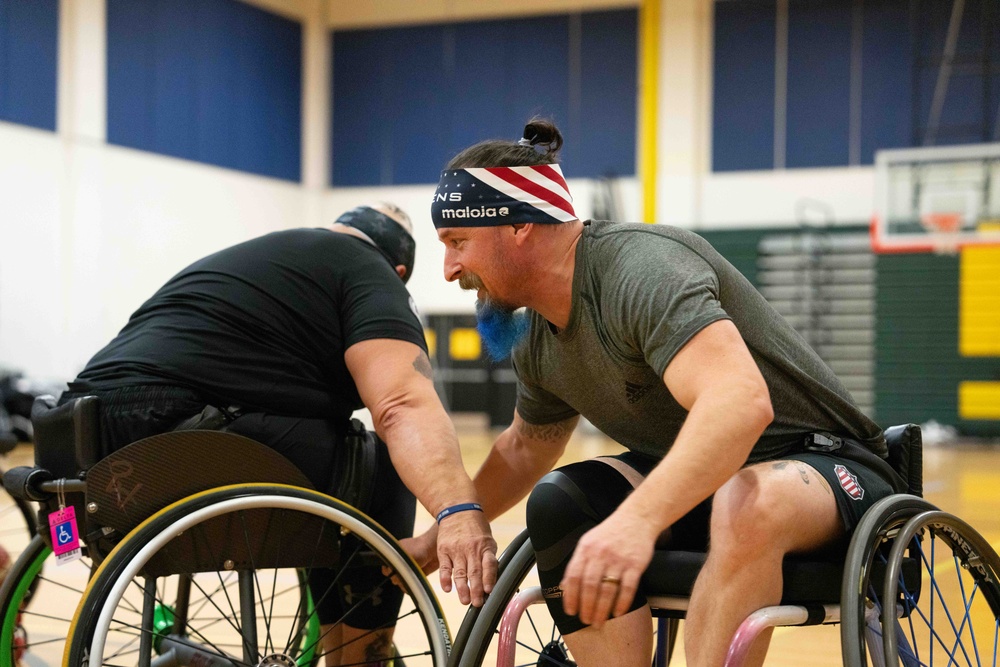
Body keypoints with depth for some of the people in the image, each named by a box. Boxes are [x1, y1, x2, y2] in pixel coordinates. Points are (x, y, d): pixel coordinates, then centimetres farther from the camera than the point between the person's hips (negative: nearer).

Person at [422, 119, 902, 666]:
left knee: (748, 504, -41)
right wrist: (435, 542, 19)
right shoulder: (536, 338, 4)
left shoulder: (642, 268, -24)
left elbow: (741, 400, -41)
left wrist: (636, 521, -52)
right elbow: (526, 448, 24)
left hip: (822, 464, -7)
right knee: (558, 502, -17)